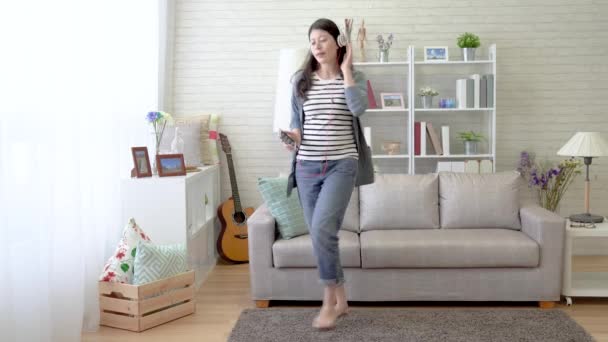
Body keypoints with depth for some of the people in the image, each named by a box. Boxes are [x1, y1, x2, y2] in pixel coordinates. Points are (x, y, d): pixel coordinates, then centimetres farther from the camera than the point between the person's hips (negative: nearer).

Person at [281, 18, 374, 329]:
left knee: (322, 228, -20)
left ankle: (329, 301, -5)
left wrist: (345, 70, -8)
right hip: (307, 166, 4)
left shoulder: (355, 78, 3)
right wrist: (294, 135, -6)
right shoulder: (301, 81, 9)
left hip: (341, 165, -4)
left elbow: (359, 108, -18)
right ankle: (339, 300, 22)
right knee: (319, 233, 6)